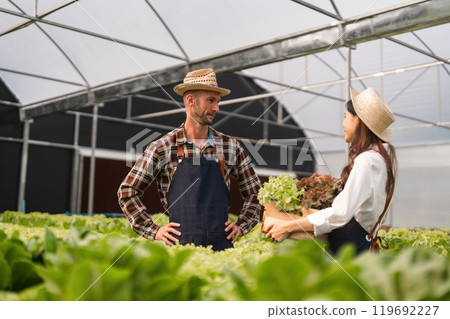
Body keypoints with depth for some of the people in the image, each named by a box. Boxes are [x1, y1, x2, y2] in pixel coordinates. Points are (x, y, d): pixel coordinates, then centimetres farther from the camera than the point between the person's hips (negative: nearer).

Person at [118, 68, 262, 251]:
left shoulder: (231, 147, 6)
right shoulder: (162, 148, -1)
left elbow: (254, 192, 18)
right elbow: (127, 191, 4)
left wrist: (241, 226, 6)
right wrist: (154, 230, -2)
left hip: (221, 243, 2)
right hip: (180, 243, -2)